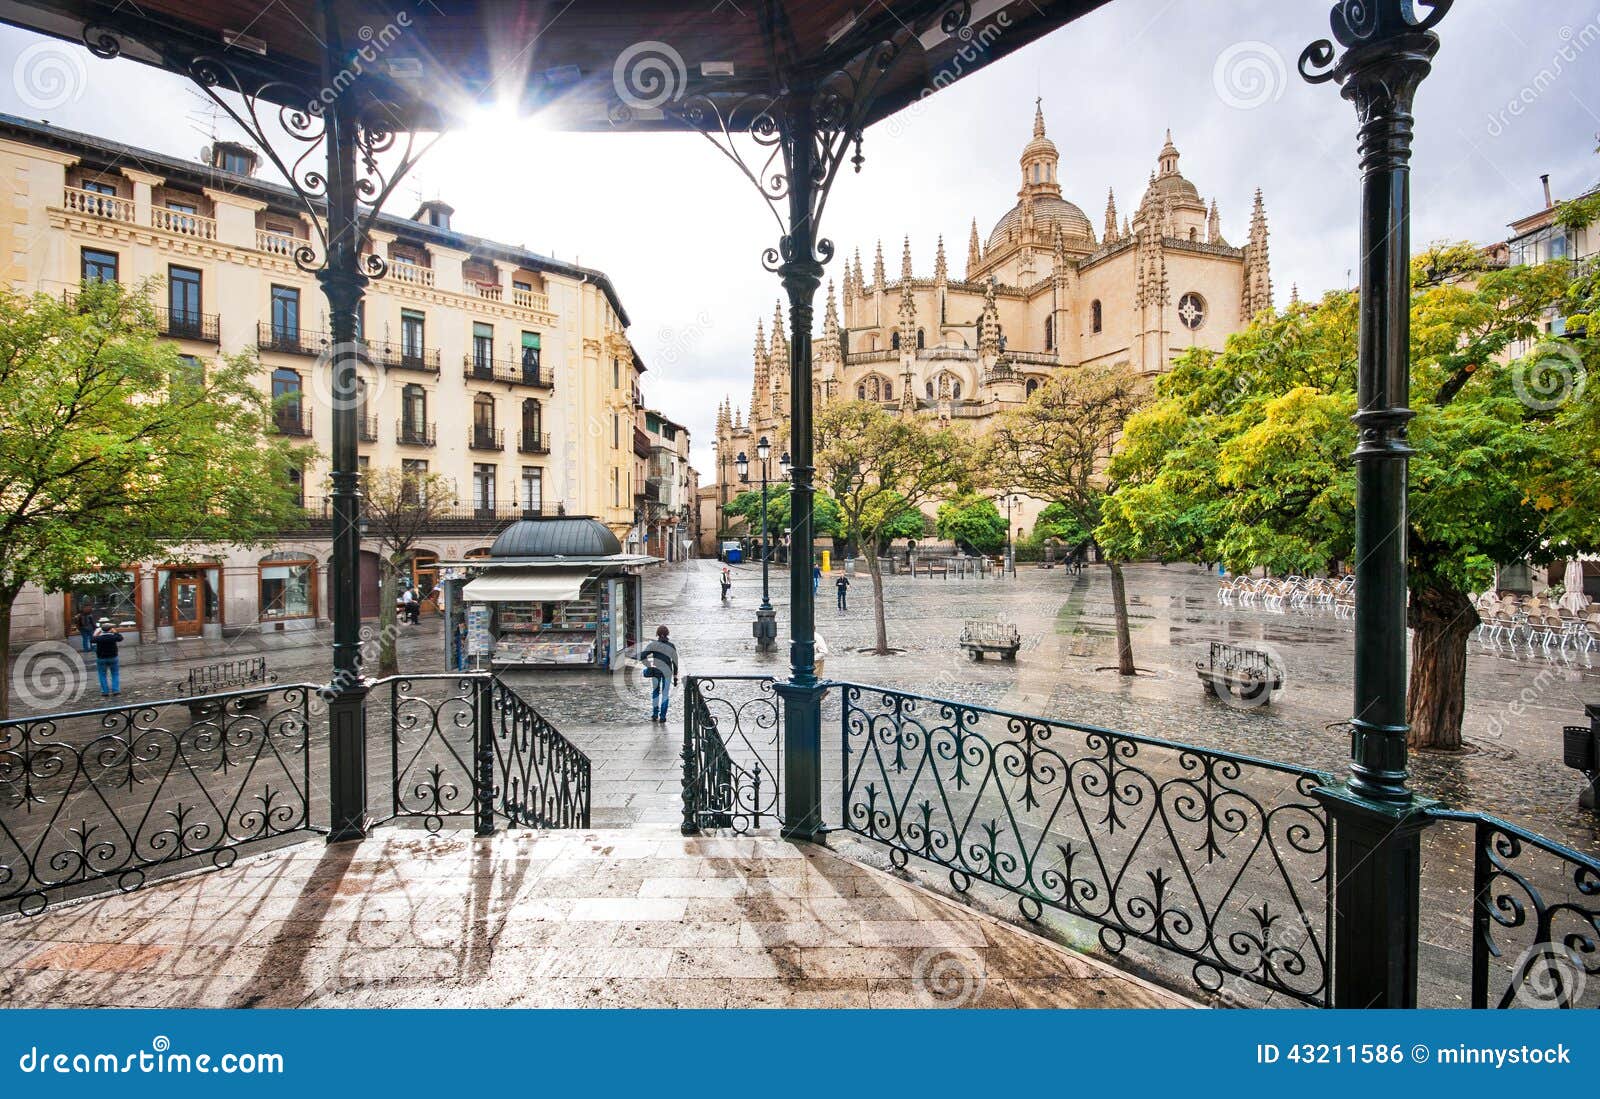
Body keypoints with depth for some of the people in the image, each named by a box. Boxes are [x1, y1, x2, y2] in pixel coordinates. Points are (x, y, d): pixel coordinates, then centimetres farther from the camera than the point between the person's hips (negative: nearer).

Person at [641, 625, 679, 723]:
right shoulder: (672, 646, -3)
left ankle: (655, 714, 20)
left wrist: (649, 666, -12)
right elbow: (675, 662, -1)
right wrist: (675, 677, 5)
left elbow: (642, 656, -15)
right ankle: (662, 716, 5)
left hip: (655, 670, 0)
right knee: (665, 694, 9)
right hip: (667, 671, 0)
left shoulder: (653, 644, -5)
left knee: (655, 692, 19)